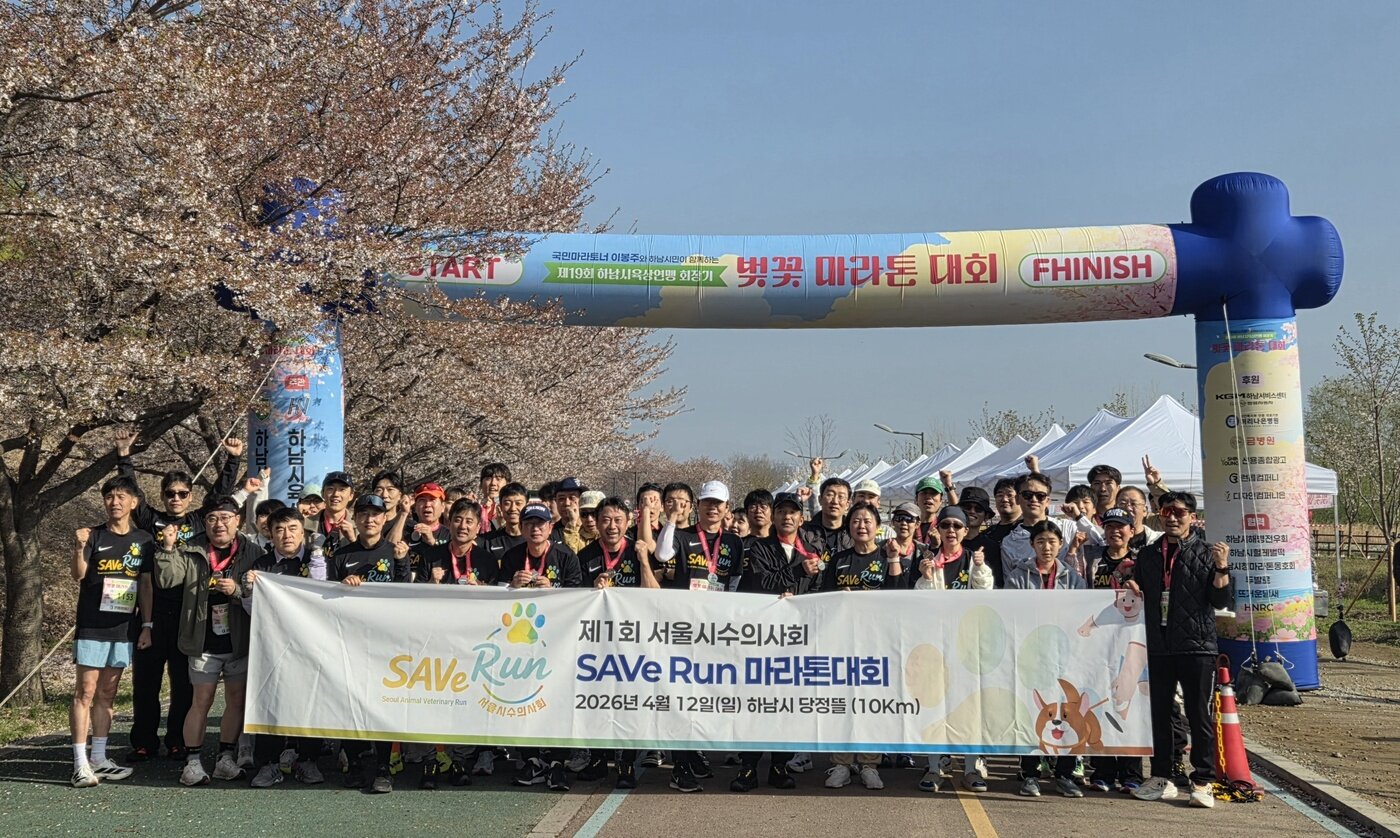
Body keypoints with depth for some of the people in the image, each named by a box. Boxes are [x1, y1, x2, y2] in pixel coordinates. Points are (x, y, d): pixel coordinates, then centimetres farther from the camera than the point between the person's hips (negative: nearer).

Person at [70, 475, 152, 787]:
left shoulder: (143, 540, 7)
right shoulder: (94, 536, -2)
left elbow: (146, 585, 10)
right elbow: (78, 575, -16)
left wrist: (147, 625, 5)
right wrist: (80, 548, -34)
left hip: (124, 629, 3)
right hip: (92, 627, -3)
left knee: (107, 694, 10)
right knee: (85, 692, -5)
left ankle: (99, 760, 16)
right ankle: (80, 764, -3)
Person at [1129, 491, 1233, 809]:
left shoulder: (1206, 553, 3)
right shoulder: (1147, 555, 14)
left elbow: (1220, 601, -4)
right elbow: (1138, 597, 22)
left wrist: (1222, 568, -17)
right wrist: (1134, 592, 0)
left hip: (1197, 646, -4)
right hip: (1157, 646, 4)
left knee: (1200, 715, 0)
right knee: (1157, 713, 8)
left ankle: (1203, 782, 7)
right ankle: (1161, 777, 19)